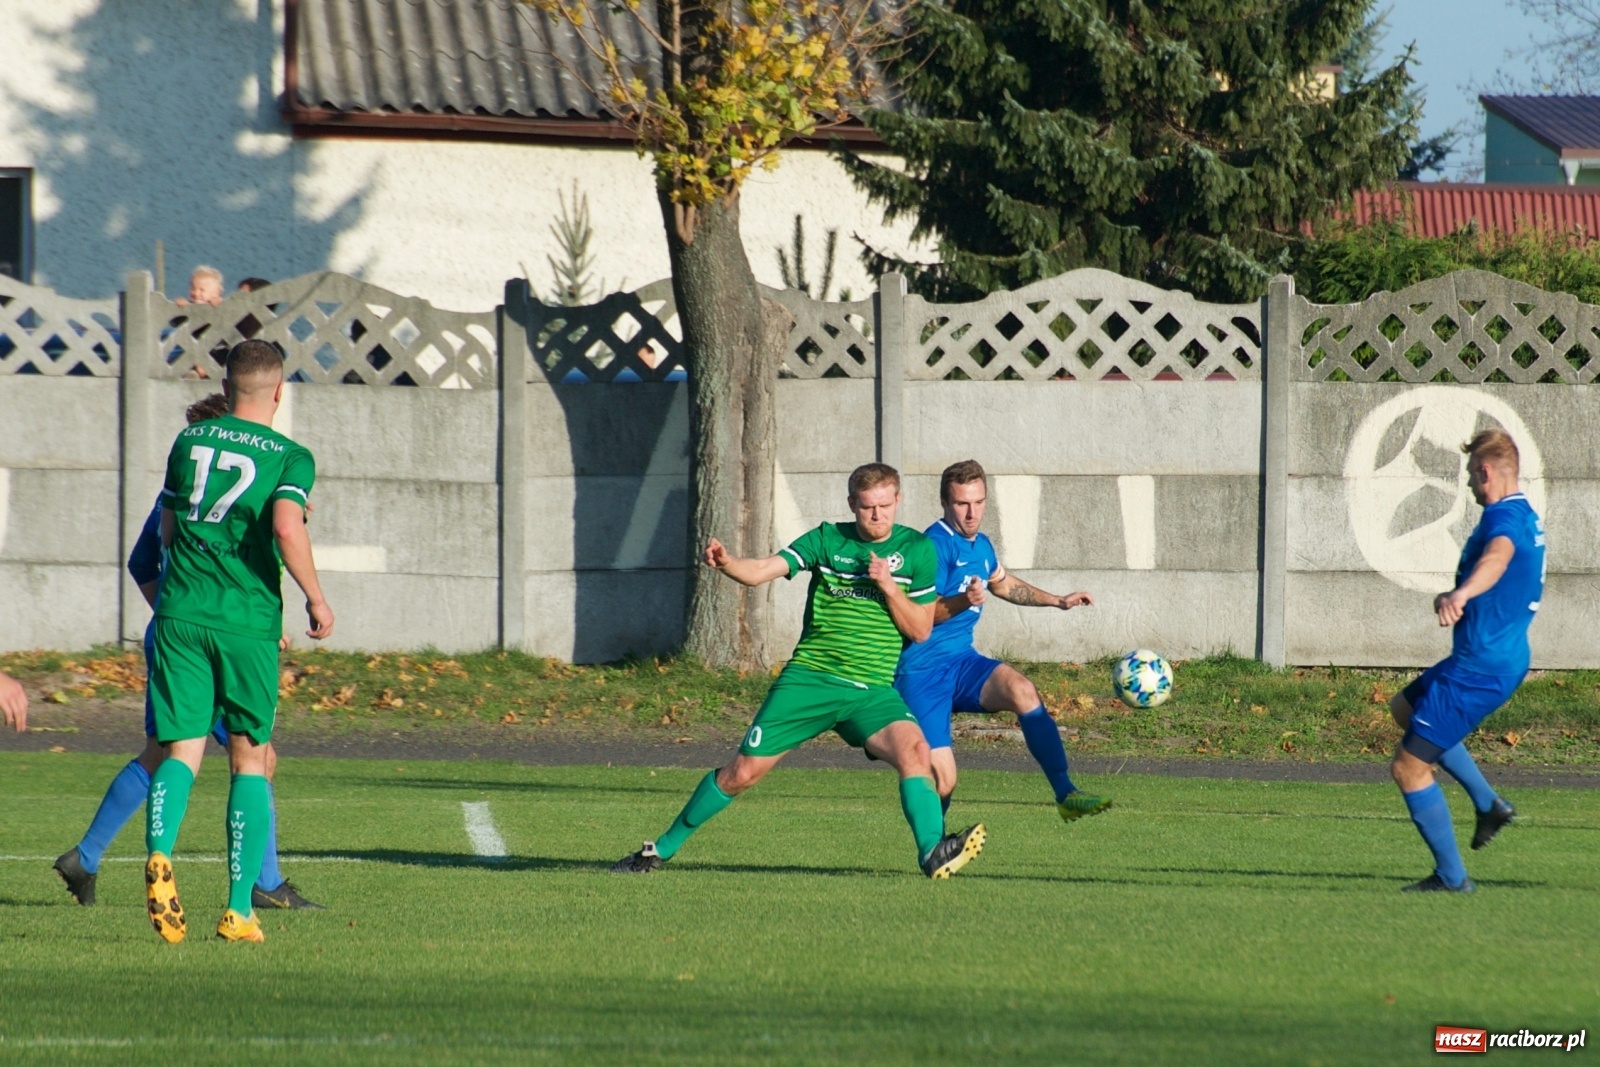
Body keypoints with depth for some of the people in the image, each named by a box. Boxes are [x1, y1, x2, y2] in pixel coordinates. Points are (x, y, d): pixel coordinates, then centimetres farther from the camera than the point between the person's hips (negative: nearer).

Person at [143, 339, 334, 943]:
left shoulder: (189, 442, 11)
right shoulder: (290, 457, -2)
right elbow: (287, 529, -18)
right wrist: (316, 599, -8)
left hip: (181, 615, 2)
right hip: (248, 621, -2)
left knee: (182, 752, 1)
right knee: (249, 760, 9)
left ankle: (160, 852, -30)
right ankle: (239, 909, 6)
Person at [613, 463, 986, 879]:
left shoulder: (916, 549, 3)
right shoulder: (828, 540, 1)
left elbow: (920, 630, 3)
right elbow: (761, 571, -9)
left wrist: (888, 587, -13)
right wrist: (726, 563, -31)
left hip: (872, 690, 0)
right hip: (809, 678, 0)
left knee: (913, 748, -29)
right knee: (742, 772, 0)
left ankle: (933, 852, -34)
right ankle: (662, 848, 16)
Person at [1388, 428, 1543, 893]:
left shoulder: (1503, 517, -20)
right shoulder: (1526, 518, 13)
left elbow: (1498, 557, -45)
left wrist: (1462, 594, -62)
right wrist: (1457, 597, 31)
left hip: (1480, 667, -10)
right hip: (1505, 658, 10)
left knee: (1408, 766, -4)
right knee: (1405, 708, 32)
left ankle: (1451, 877, 3)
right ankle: (1487, 803, 25)